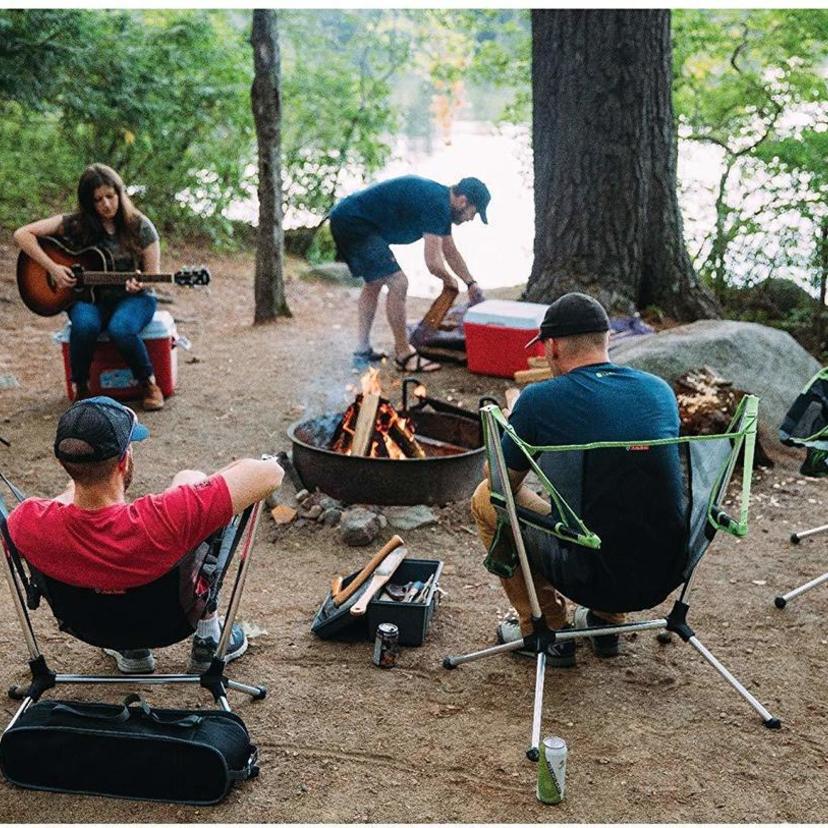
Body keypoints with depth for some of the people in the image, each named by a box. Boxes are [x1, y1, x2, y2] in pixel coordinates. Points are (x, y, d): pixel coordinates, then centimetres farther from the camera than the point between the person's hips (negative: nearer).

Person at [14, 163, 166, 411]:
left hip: (132, 298, -1)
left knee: (120, 328, -36)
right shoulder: (75, 224, -3)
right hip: (89, 298, 1)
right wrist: (52, 267, -16)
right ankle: (81, 388, -11)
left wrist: (139, 284, -23)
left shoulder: (140, 227, -3)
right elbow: (22, 234, -6)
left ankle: (148, 383, -10)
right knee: (85, 324, -35)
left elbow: (153, 273, 0)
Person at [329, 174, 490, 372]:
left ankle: (362, 350, 29)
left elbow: (450, 251, 27)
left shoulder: (441, 201, 12)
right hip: (354, 223, -11)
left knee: (374, 282, 23)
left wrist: (471, 283, 31)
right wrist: (450, 280, -1)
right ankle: (403, 355, -2)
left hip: (347, 221, 11)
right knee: (398, 283, -12)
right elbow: (433, 263, -21)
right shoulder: (436, 204, -19)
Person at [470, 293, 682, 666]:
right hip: (666, 571, 5)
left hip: (590, 572, -5)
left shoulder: (540, 400, -9)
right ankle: (606, 620, 29)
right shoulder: (661, 390, 6)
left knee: (486, 499, 17)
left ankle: (545, 630, 19)